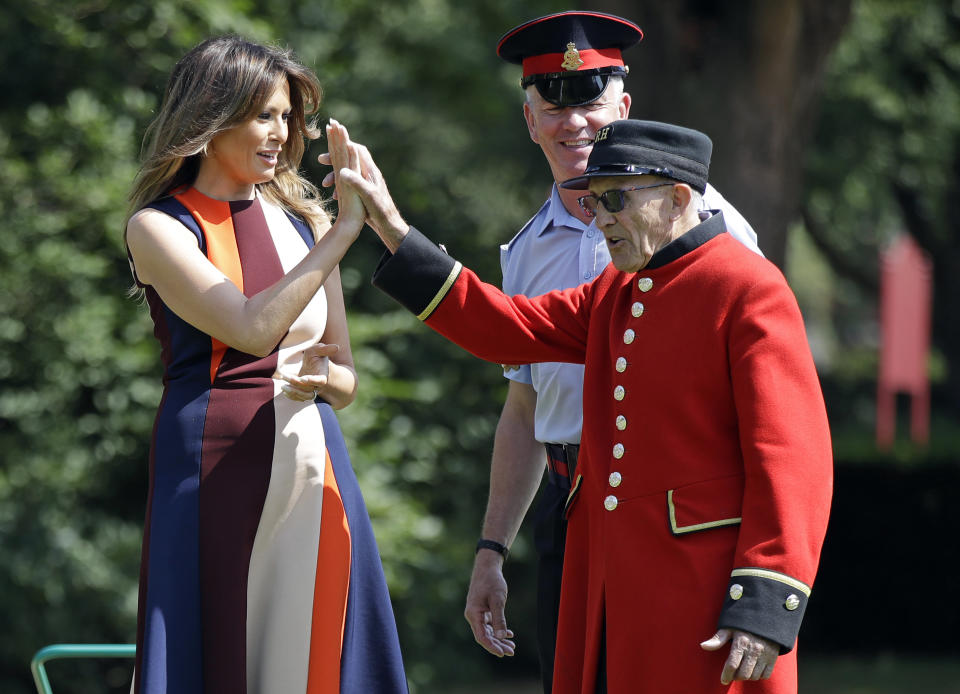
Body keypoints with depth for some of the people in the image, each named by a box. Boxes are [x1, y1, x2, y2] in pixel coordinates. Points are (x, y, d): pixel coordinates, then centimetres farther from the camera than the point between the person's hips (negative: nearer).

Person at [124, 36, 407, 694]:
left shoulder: (302, 220, 14)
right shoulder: (159, 226, -1)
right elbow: (253, 329, -17)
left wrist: (322, 377, -6)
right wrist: (345, 229, -14)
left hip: (314, 463, 4)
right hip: (216, 465, -4)